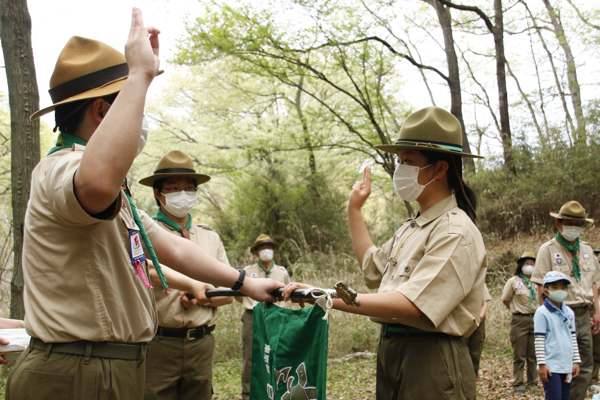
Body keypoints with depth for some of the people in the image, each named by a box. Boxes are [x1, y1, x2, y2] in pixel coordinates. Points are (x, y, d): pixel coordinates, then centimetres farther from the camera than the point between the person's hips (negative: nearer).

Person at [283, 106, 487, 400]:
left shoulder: (456, 231, -16)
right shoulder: (411, 229, 14)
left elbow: (411, 305, -27)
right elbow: (373, 268, 28)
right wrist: (354, 209, 25)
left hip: (431, 363, -9)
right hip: (392, 353, 9)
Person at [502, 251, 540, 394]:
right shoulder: (514, 281, 0)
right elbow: (505, 300, 6)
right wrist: (517, 311, 7)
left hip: (535, 319, 3)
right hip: (519, 321, -3)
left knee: (533, 355, 7)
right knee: (519, 356, 2)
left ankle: (532, 383, 17)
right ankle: (519, 384, 9)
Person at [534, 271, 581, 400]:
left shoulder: (569, 312, 12)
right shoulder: (542, 312, -8)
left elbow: (573, 338, 18)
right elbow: (539, 340, -9)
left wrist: (576, 361, 14)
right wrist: (541, 364, -12)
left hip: (567, 365, 6)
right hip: (550, 366, -6)